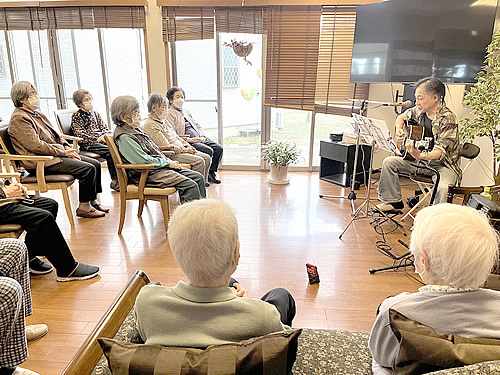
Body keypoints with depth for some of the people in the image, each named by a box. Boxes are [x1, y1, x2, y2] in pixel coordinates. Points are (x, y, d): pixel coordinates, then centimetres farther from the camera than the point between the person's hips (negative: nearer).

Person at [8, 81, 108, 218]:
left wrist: (66, 147, 3)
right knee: (88, 169, -22)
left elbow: (55, 135, 22)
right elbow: (36, 146, -19)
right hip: (41, 162, -10)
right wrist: (63, 151, -16)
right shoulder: (19, 118, -11)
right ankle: (83, 208, -11)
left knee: (96, 164, -1)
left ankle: (94, 201, 7)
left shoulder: (37, 114, 19)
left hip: (55, 154, 10)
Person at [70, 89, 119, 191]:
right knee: (110, 151, -32)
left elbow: (105, 128, 21)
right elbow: (80, 135, -5)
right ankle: (115, 181, -28)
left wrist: (105, 135, -3)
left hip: (101, 141, 5)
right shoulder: (76, 116, 6)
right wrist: (97, 138, -14)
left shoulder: (95, 113, 24)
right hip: (88, 144, -5)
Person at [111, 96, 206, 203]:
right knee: (190, 185, -23)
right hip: (149, 174, -10)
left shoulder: (136, 130, 18)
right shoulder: (124, 137, -13)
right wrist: (168, 163, -11)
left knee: (198, 177, 0)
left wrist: (170, 162, 7)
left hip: (162, 166, 10)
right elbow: (144, 161, -19)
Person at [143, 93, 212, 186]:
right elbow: (166, 146, -18)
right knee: (199, 161, -24)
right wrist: (185, 150, -14)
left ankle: (203, 182, 6)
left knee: (207, 158, -1)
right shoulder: (150, 125, -13)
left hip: (181, 149, 10)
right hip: (171, 155, -10)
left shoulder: (164, 120, 17)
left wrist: (187, 145, 7)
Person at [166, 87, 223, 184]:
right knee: (209, 151, -27)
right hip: (186, 141, -8)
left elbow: (197, 125, 26)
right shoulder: (169, 114, 0)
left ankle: (212, 172, 1)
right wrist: (190, 140, -19)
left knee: (219, 148, -11)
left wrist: (202, 136, 4)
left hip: (200, 138, 8)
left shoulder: (186, 111, 26)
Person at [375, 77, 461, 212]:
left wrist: (421, 156, -50)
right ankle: (394, 201, 6)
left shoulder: (448, 119, -21)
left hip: (443, 164, -7)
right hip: (421, 162, 7)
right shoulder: (419, 111, 0)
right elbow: (402, 117, 23)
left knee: (443, 188, -37)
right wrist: (399, 130, 2)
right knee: (389, 162, -5)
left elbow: (440, 151, -30)